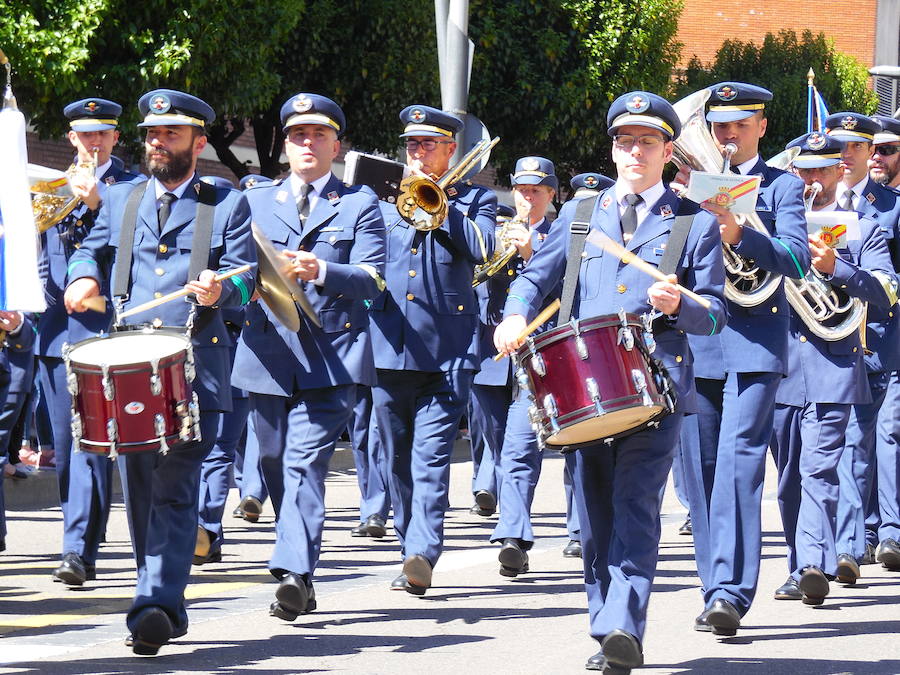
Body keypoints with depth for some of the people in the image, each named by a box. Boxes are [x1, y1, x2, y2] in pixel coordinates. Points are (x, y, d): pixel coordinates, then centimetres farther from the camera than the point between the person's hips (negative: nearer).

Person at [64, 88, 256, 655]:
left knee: (175, 488, -13)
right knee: (138, 491, 5)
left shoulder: (227, 205, 8)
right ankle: (167, 608, 15)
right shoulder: (120, 199, 19)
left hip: (195, 367, -4)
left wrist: (221, 291, -23)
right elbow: (93, 249, 24)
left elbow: (246, 276, 0)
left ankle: (156, 604, -22)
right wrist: (84, 278, 0)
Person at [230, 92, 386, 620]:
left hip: (332, 357, -4)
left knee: (306, 462, -18)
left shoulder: (359, 204, 8)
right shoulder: (256, 202, 17)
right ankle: (300, 580, 21)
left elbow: (372, 280, -4)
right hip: (268, 355, 4)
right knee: (276, 468, 9)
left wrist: (320, 271, -23)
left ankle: (294, 572, -28)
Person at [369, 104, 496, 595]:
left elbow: (482, 249, -9)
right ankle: (411, 553, 18)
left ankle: (424, 554, -23)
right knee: (398, 461, 9)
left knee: (431, 457, -13)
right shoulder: (385, 199, 18)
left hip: (445, 352, -4)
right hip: (387, 347, 4)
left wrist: (440, 205, -7)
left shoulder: (474, 200, 10)